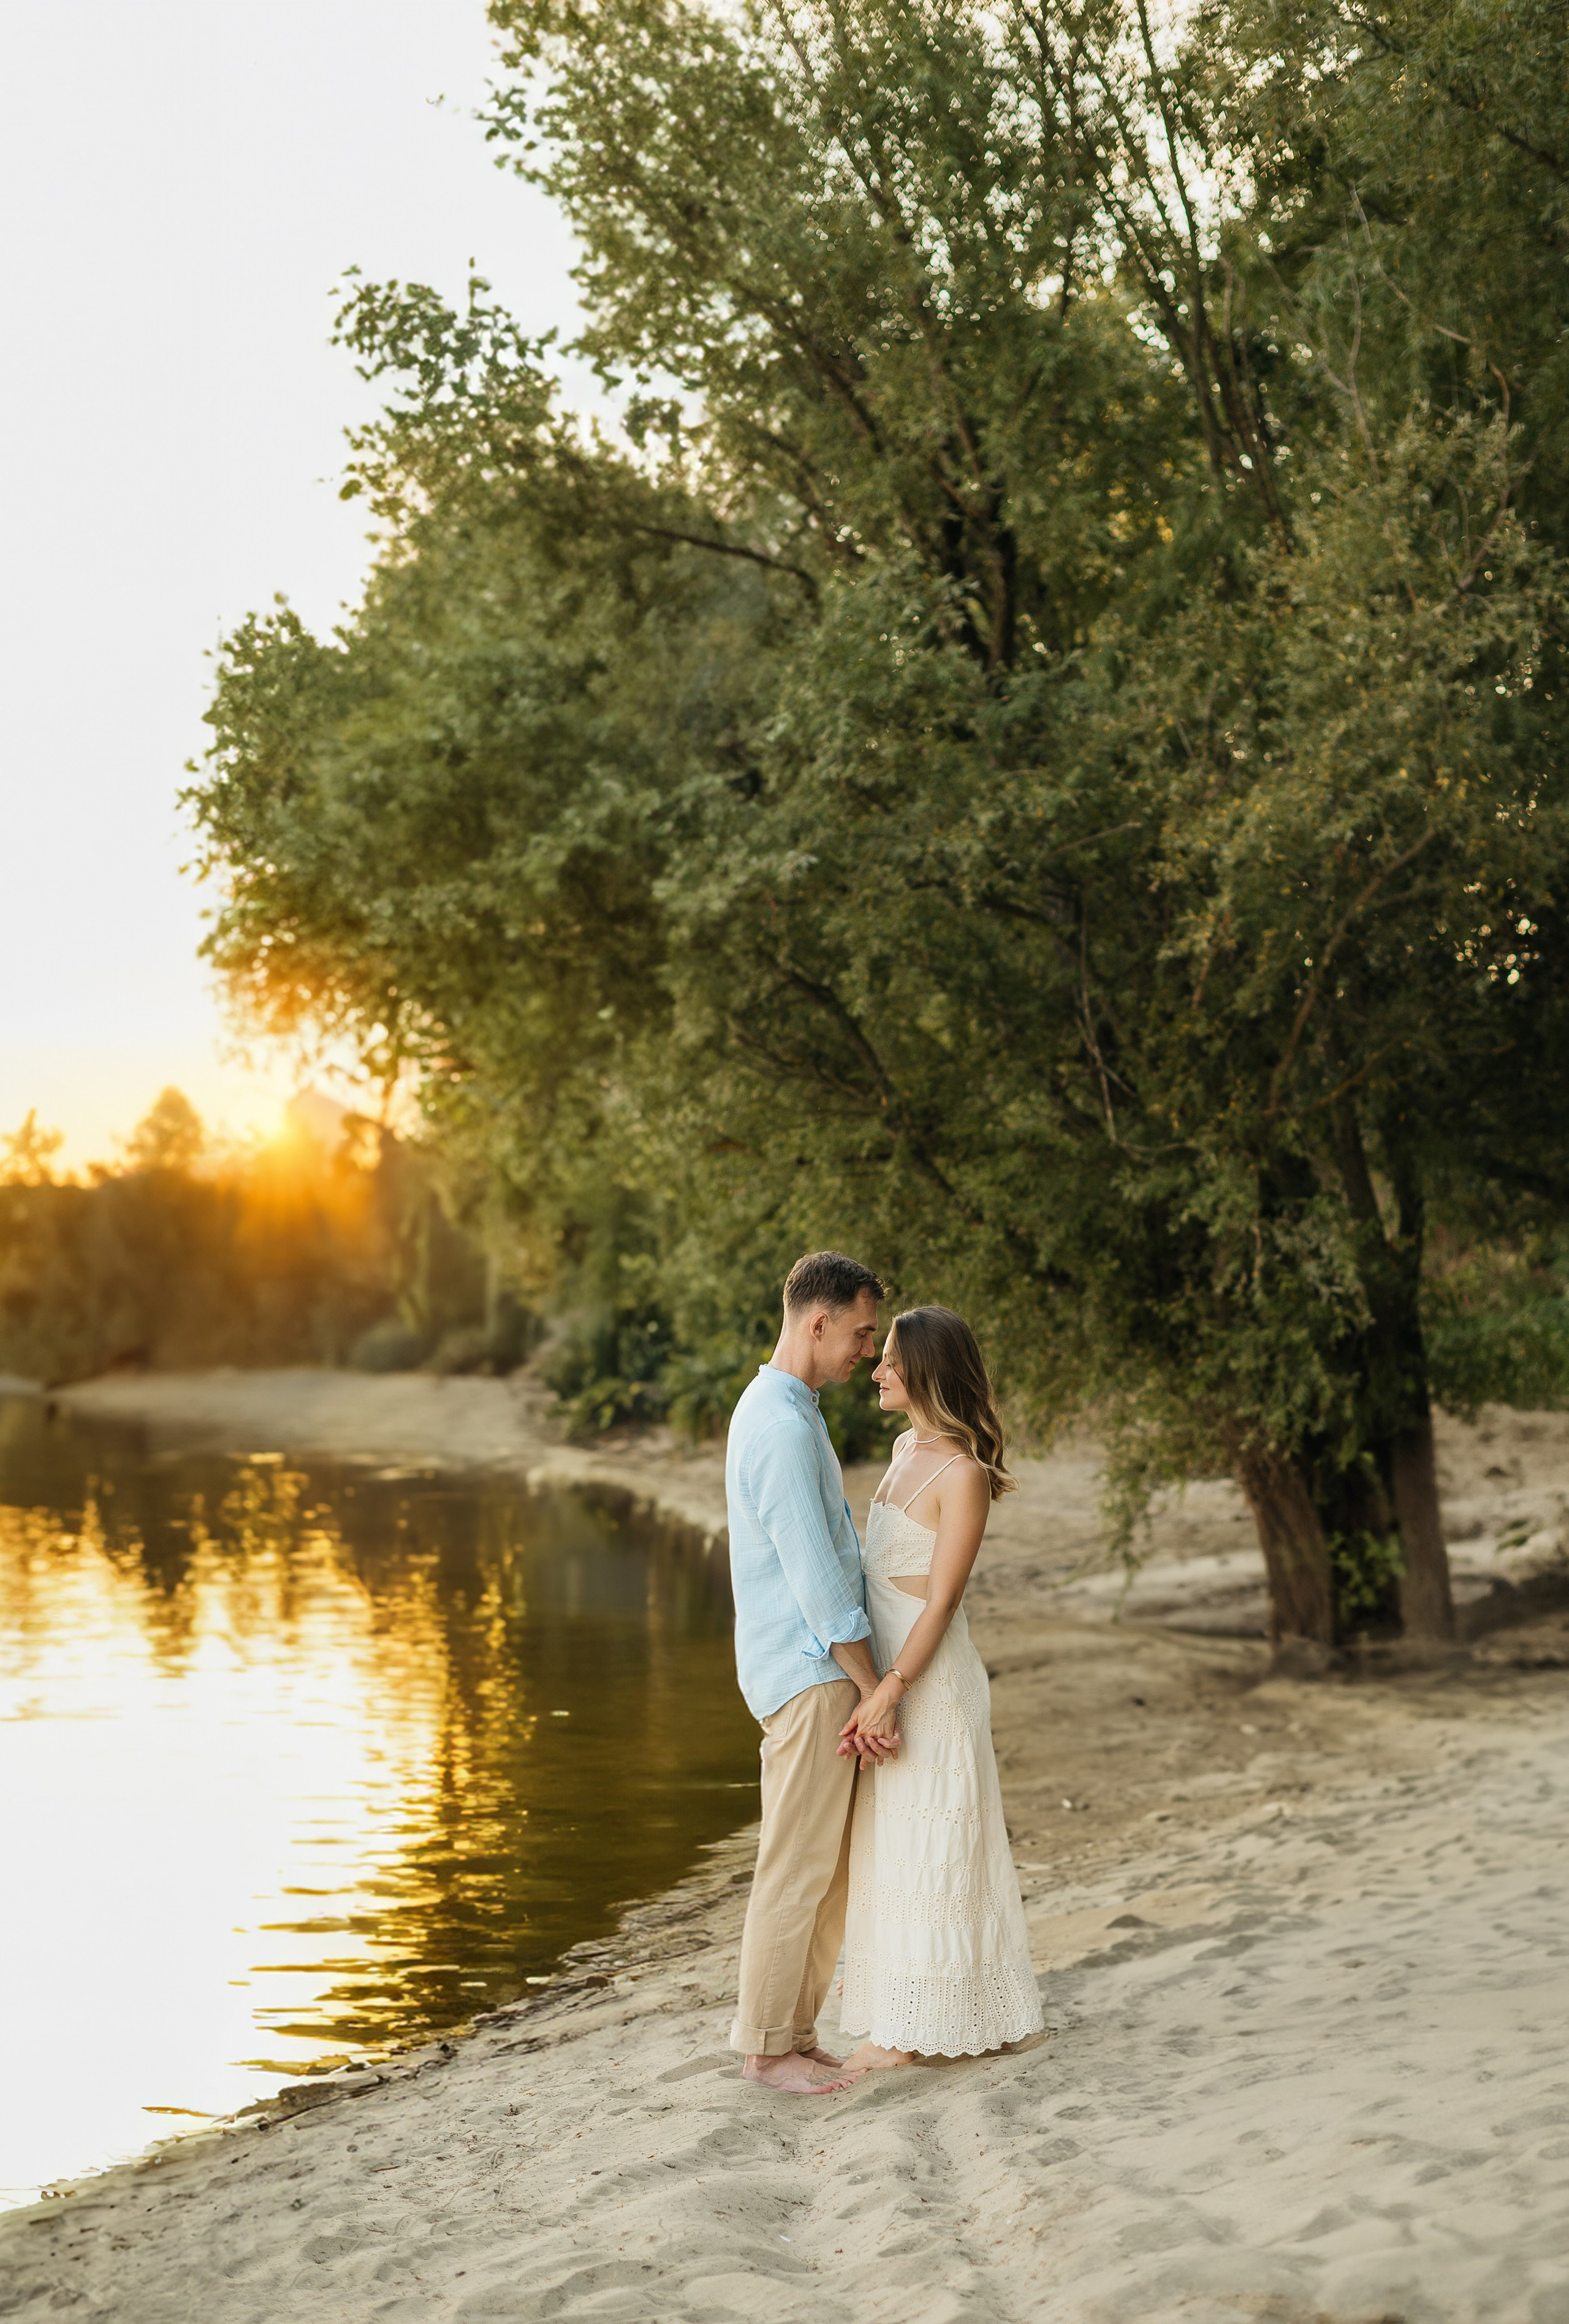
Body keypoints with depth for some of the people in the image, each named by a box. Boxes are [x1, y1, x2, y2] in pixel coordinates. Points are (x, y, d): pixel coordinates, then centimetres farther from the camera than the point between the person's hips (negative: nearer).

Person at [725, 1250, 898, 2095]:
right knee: (796, 1867, -2)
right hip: (809, 1676, -10)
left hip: (825, 1671, 10)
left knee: (831, 1866, 13)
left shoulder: (779, 1410, 15)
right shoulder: (784, 1429, -19)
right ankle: (768, 2046, 7)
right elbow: (814, 1576, -20)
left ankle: (795, 2033, 19)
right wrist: (874, 1693, -15)